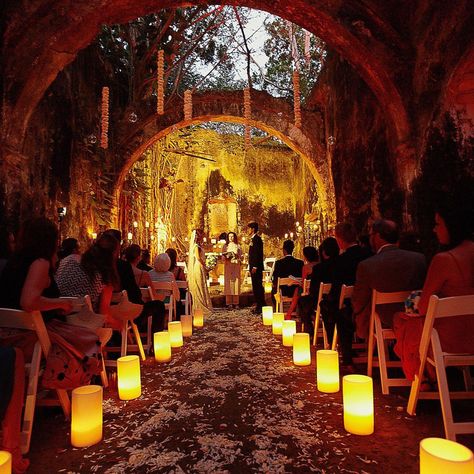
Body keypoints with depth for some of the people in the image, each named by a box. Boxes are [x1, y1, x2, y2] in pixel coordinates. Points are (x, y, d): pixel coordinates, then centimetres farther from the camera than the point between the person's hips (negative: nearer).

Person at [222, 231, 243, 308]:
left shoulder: (238, 246, 12)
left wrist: (236, 256, -13)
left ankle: (236, 303, -3)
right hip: (228, 266, 0)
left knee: (236, 282, -5)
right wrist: (227, 256, -14)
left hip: (236, 266, 0)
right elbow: (223, 257, 7)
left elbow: (241, 257, 8)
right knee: (228, 282, -7)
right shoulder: (225, 246, 12)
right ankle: (229, 303, -5)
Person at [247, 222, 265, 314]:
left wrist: (255, 267, -21)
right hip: (253, 267, 10)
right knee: (255, 286, 11)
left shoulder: (257, 239, -11)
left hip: (256, 268, -10)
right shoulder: (253, 239, 18)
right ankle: (258, 306, 17)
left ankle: (261, 306, -1)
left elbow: (258, 254, -19)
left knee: (258, 286, -7)